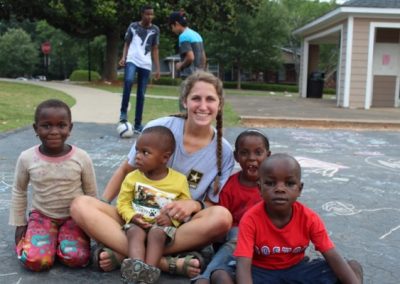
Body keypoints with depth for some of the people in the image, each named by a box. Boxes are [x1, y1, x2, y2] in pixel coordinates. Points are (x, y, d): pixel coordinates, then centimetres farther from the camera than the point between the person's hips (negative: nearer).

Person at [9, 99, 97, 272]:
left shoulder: (82, 158, -15)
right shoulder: (27, 158, -13)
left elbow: (91, 193, 0)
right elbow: (19, 192, 5)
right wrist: (19, 224, 8)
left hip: (74, 216, 0)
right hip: (41, 216, 0)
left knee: (77, 258, -24)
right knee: (35, 260, -24)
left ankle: (59, 240, 7)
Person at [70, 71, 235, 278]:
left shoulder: (223, 152, -6)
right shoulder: (159, 128, -9)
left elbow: (214, 204, 1)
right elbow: (126, 170, 3)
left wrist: (194, 205, -22)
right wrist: (101, 206, -7)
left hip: (180, 227, 0)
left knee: (222, 217, -32)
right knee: (80, 206, -25)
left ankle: (122, 255, -29)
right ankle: (166, 263, -35)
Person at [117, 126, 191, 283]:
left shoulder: (179, 180, -2)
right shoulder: (132, 178, 2)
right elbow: (123, 202, 5)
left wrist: (172, 219, -16)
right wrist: (132, 216, -15)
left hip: (162, 225, -1)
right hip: (137, 223, 1)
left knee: (156, 234, -33)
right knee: (135, 233, -30)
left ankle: (149, 271, -44)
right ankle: (137, 268, -51)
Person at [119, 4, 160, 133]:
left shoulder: (155, 30, 8)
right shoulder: (133, 26, 5)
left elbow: (155, 50, 11)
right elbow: (127, 43, 12)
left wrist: (158, 68, 5)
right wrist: (123, 57, -7)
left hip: (146, 64, 2)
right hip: (132, 60, -2)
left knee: (141, 95, 2)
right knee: (128, 80, -33)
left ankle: (137, 125, 9)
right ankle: (123, 111, -18)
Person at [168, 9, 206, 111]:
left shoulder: (183, 36, -11)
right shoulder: (196, 35, 15)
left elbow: (190, 57, -21)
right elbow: (204, 57, 17)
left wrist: (180, 65, -5)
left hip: (190, 76, -9)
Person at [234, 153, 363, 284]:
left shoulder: (309, 218, -14)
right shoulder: (250, 219, -22)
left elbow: (334, 259, -16)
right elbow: (243, 266, -31)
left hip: (297, 270, 3)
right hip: (263, 273, -3)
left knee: (354, 267, -12)